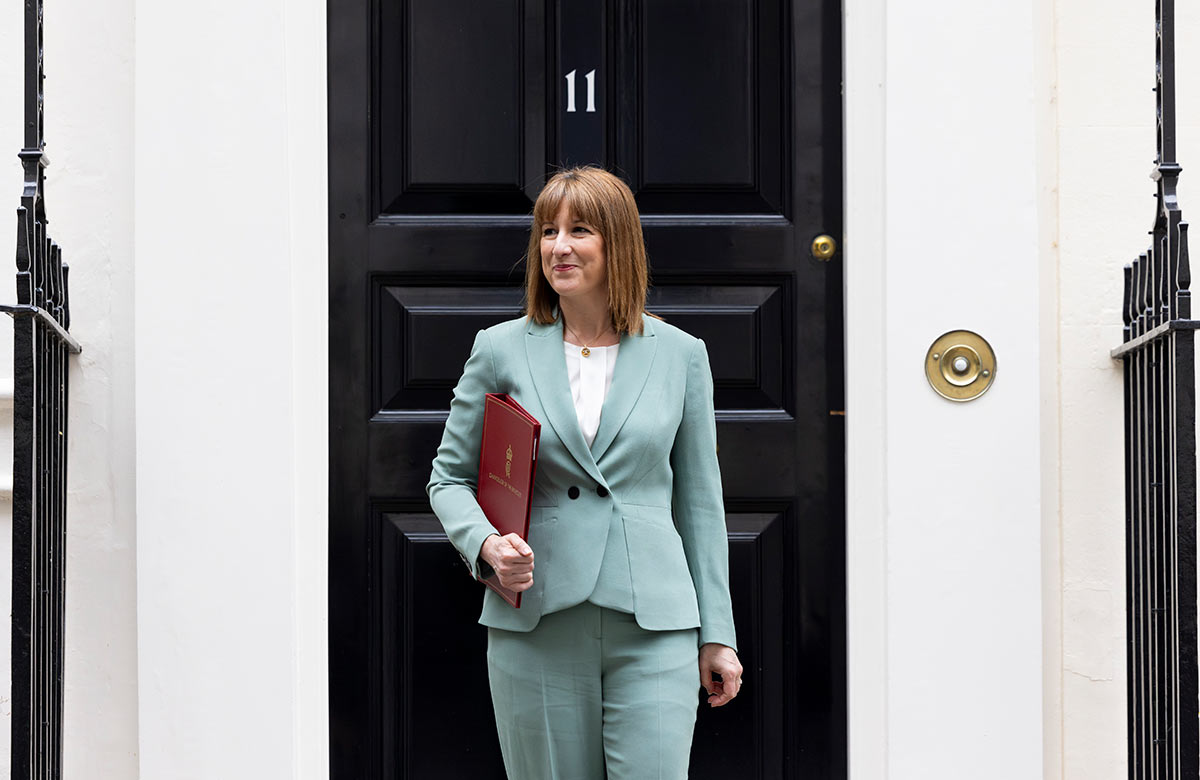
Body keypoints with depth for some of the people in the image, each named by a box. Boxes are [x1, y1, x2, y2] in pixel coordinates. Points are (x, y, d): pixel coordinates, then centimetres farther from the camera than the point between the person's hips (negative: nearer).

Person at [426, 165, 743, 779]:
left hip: (653, 626, 0)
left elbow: (699, 500, 10)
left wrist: (718, 634, 8)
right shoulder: (500, 350, 4)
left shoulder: (680, 354, 6)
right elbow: (449, 477, 10)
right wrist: (486, 543, -11)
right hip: (535, 626, 0)